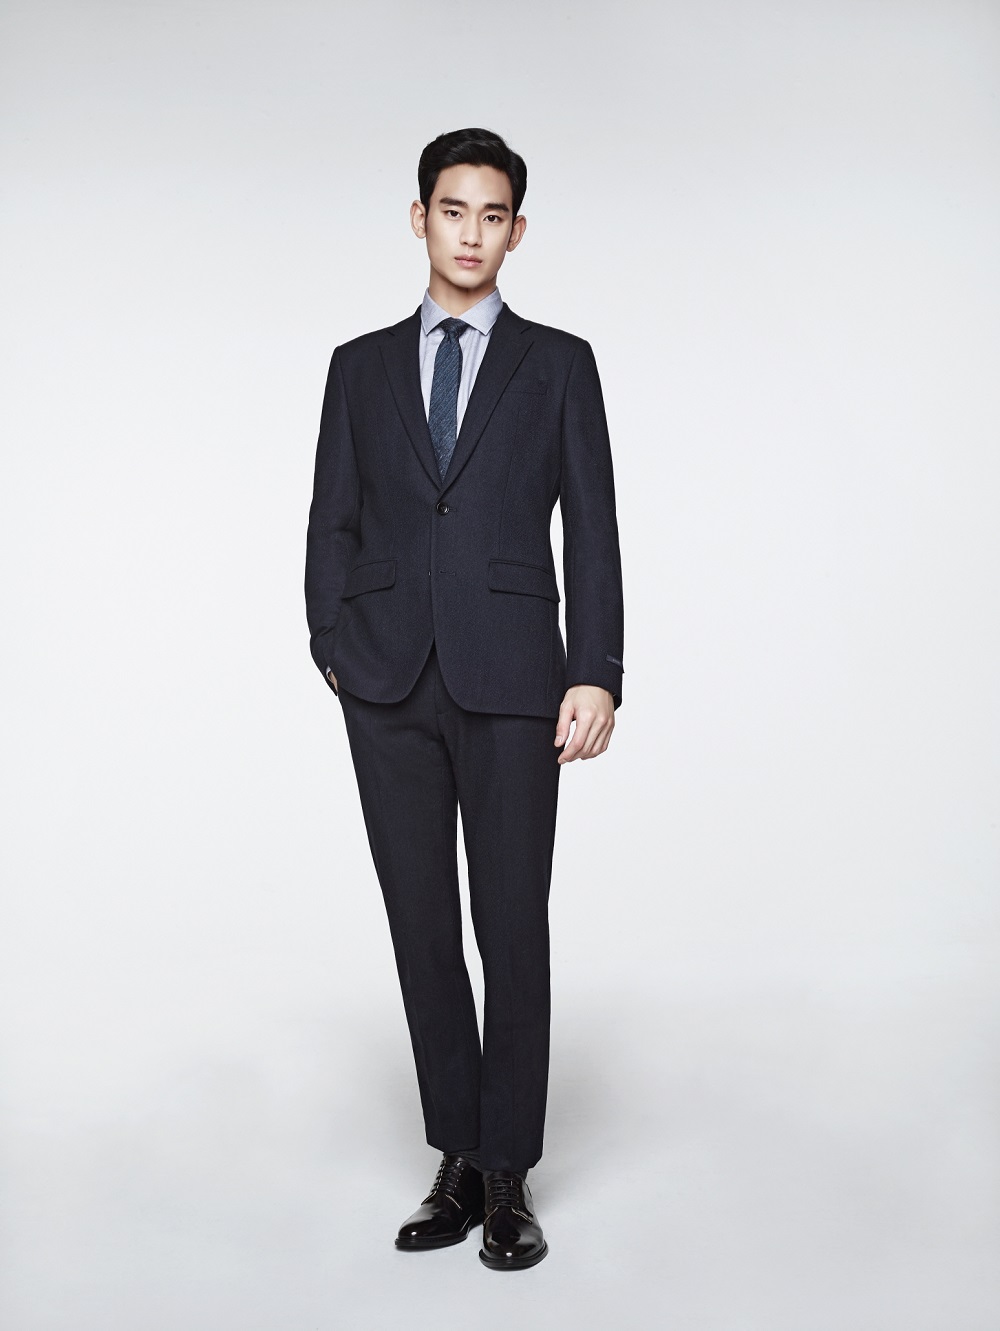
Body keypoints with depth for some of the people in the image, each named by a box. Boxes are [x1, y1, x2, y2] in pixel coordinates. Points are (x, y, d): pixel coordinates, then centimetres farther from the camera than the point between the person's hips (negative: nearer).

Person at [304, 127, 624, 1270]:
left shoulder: (559, 364, 8)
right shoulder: (361, 366, 14)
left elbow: (591, 529, 2)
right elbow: (332, 522, 13)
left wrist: (597, 676, -7)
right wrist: (332, 649, 2)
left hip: (511, 681, -2)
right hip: (388, 684, 2)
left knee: (514, 930, 0)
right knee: (421, 929, 6)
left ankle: (507, 1175, 13)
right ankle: (458, 1161, 19)